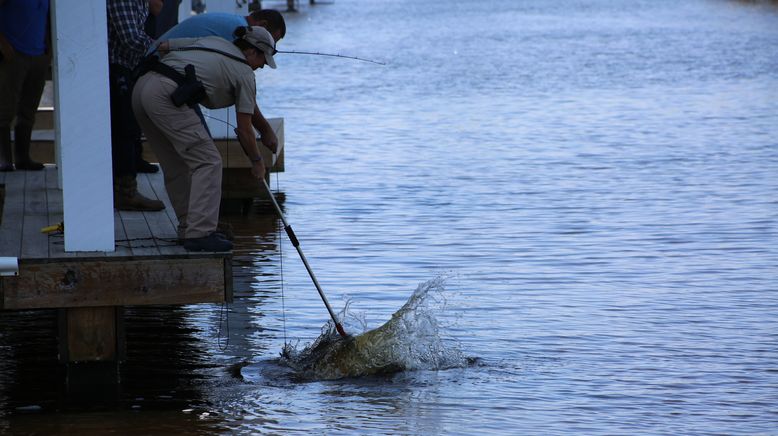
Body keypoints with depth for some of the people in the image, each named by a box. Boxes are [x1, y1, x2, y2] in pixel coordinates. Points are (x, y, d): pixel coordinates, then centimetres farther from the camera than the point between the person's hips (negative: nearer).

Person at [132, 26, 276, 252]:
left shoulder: (210, 41, 26)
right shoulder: (245, 73, 8)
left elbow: (163, 46, 25)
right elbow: (244, 130, 11)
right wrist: (257, 162, 25)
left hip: (141, 87, 9)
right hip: (165, 96, -9)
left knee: (176, 165, 17)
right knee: (207, 161, -4)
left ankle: (189, 228, 22)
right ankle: (199, 234, -9)